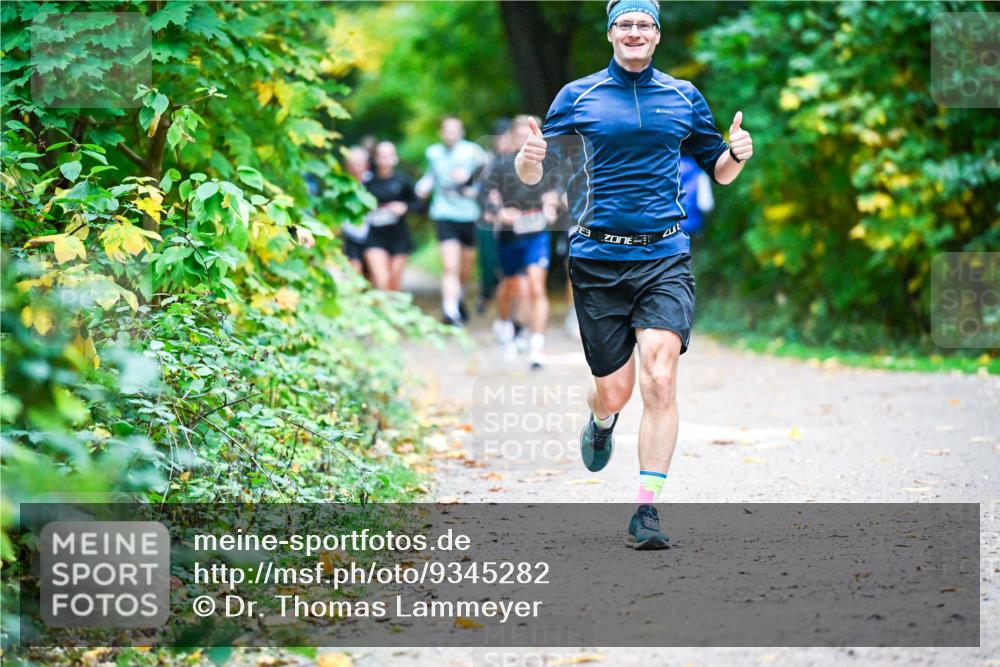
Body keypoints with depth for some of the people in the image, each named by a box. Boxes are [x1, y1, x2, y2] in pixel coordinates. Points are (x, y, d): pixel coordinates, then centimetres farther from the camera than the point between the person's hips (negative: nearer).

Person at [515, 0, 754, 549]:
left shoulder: (684, 97, 11)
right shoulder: (577, 97, 7)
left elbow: (720, 173, 20)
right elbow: (532, 174, 9)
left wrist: (737, 154, -4)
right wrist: (528, 157, -15)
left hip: (665, 256, 0)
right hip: (597, 260, 0)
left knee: (660, 382, -15)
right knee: (614, 391, 5)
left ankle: (646, 511, -11)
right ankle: (601, 422, 43)